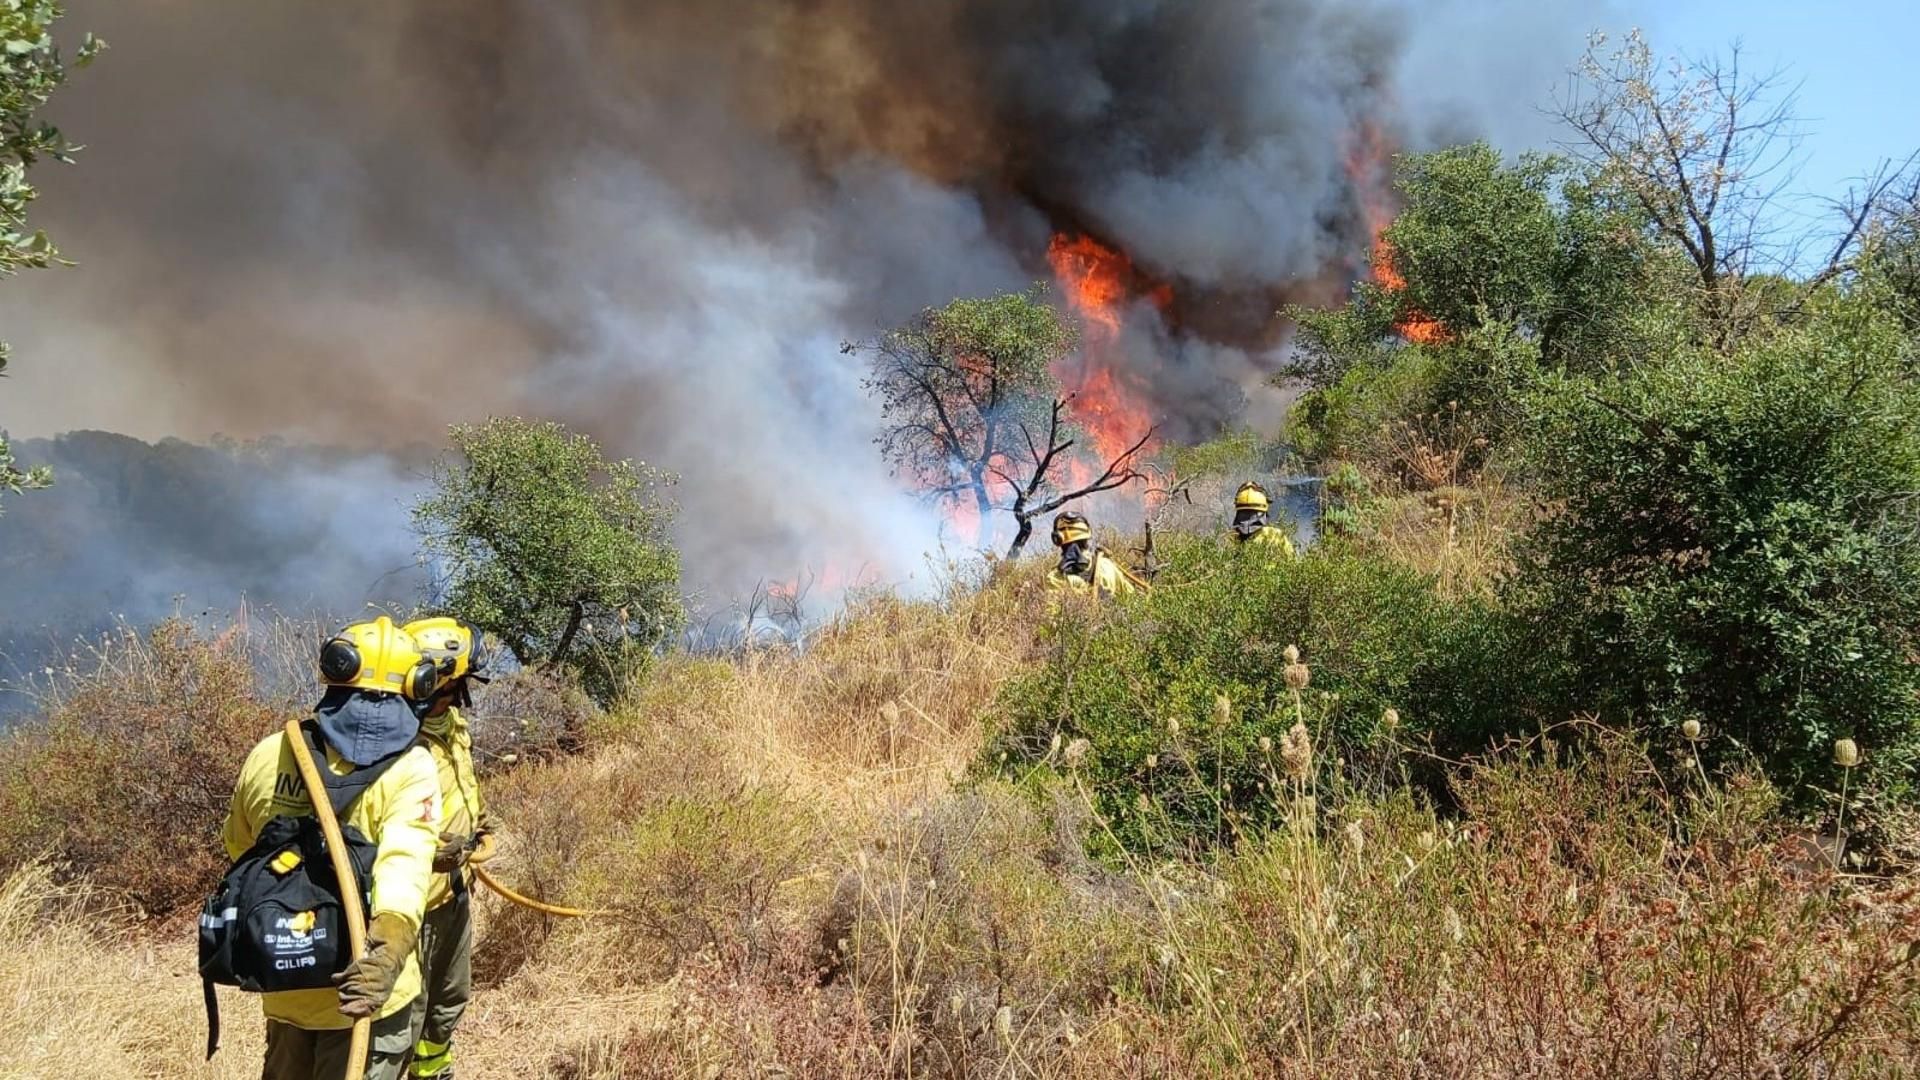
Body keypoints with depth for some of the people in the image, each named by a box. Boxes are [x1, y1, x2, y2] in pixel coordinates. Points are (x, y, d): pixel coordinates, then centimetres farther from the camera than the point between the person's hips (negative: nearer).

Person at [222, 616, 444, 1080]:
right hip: (361, 990, -4)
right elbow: (405, 863, -34)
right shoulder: (409, 767, -17)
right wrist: (390, 945, -47)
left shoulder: (267, 755, -3)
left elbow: (238, 846, 14)